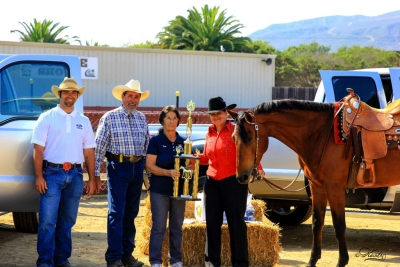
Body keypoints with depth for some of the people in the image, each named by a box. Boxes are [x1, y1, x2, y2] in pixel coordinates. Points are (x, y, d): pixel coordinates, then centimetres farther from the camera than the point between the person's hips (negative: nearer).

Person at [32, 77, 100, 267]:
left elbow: (89, 152, 13)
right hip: (52, 173, -4)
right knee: (47, 221, -8)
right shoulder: (47, 118, 2)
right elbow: (38, 149, -3)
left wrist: (92, 179, 7)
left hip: (75, 174, 4)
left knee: (67, 221, 9)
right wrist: (39, 176, -11)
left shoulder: (83, 121, 13)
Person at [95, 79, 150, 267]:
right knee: (116, 212, -7)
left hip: (137, 167, 5)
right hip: (118, 166, -5)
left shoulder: (142, 118, 11)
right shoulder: (110, 117, -4)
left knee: (131, 213, 10)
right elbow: (99, 146, -6)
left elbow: (147, 144, 15)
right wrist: (95, 172, -11)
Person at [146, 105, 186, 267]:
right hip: (160, 190, -4)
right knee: (159, 227, -3)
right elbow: (150, 166, -10)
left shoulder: (182, 142, 8)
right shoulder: (156, 141, -4)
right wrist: (168, 172, -23)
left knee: (177, 227, 9)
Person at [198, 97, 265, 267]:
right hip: (212, 183, 6)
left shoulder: (236, 131, -8)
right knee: (212, 222, 10)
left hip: (234, 182, -6)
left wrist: (257, 168, -31)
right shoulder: (210, 134, 10)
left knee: (236, 222, 1)